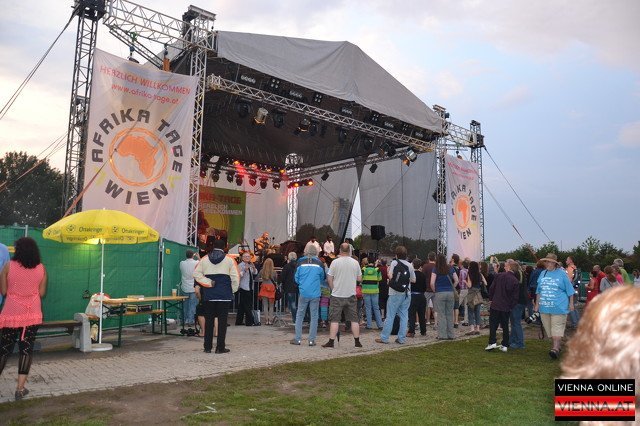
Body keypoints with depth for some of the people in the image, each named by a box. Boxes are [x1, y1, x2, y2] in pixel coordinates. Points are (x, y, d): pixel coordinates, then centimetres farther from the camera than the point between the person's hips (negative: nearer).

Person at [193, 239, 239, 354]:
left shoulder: (204, 259, 6)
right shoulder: (229, 260, -1)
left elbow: (196, 274, -4)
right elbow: (235, 277, -4)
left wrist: (208, 283, -5)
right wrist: (233, 290, 10)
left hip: (208, 295, 2)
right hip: (224, 295, -2)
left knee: (208, 320, 10)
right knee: (222, 320, 3)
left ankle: (207, 347, 14)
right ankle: (220, 347, 3)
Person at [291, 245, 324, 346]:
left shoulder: (300, 262, -2)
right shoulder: (319, 263, -2)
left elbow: (296, 278, 5)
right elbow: (322, 278, 11)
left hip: (303, 293, 0)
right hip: (315, 294, 0)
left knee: (299, 315, 10)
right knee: (314, 316, 7)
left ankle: (297, 339, 11)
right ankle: (312, 340, 7)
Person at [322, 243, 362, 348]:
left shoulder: (335, 262, -9)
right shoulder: (355, 262, -1)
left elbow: (329, 279, -6)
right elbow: (359, 278, 7)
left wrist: (333, 289, 8)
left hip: (337, 295, -2)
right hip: (351, 294, 3)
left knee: (335, 320, 2)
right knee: (354, 319, 10)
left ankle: (331, 342, 4)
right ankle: (357, 342, 13)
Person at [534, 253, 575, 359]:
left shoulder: (561, 274, -2)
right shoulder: (543, 274, 10)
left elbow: (569, 290, 3)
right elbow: (538, 290, 17)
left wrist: (571, 303, 1)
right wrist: (537, 304, 15)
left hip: (558, 307, -5)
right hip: (544, 307, 5)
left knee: (557, 328, -9)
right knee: (549, 329, 11)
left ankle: (556, 348, -11)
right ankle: (557, 346, 24)